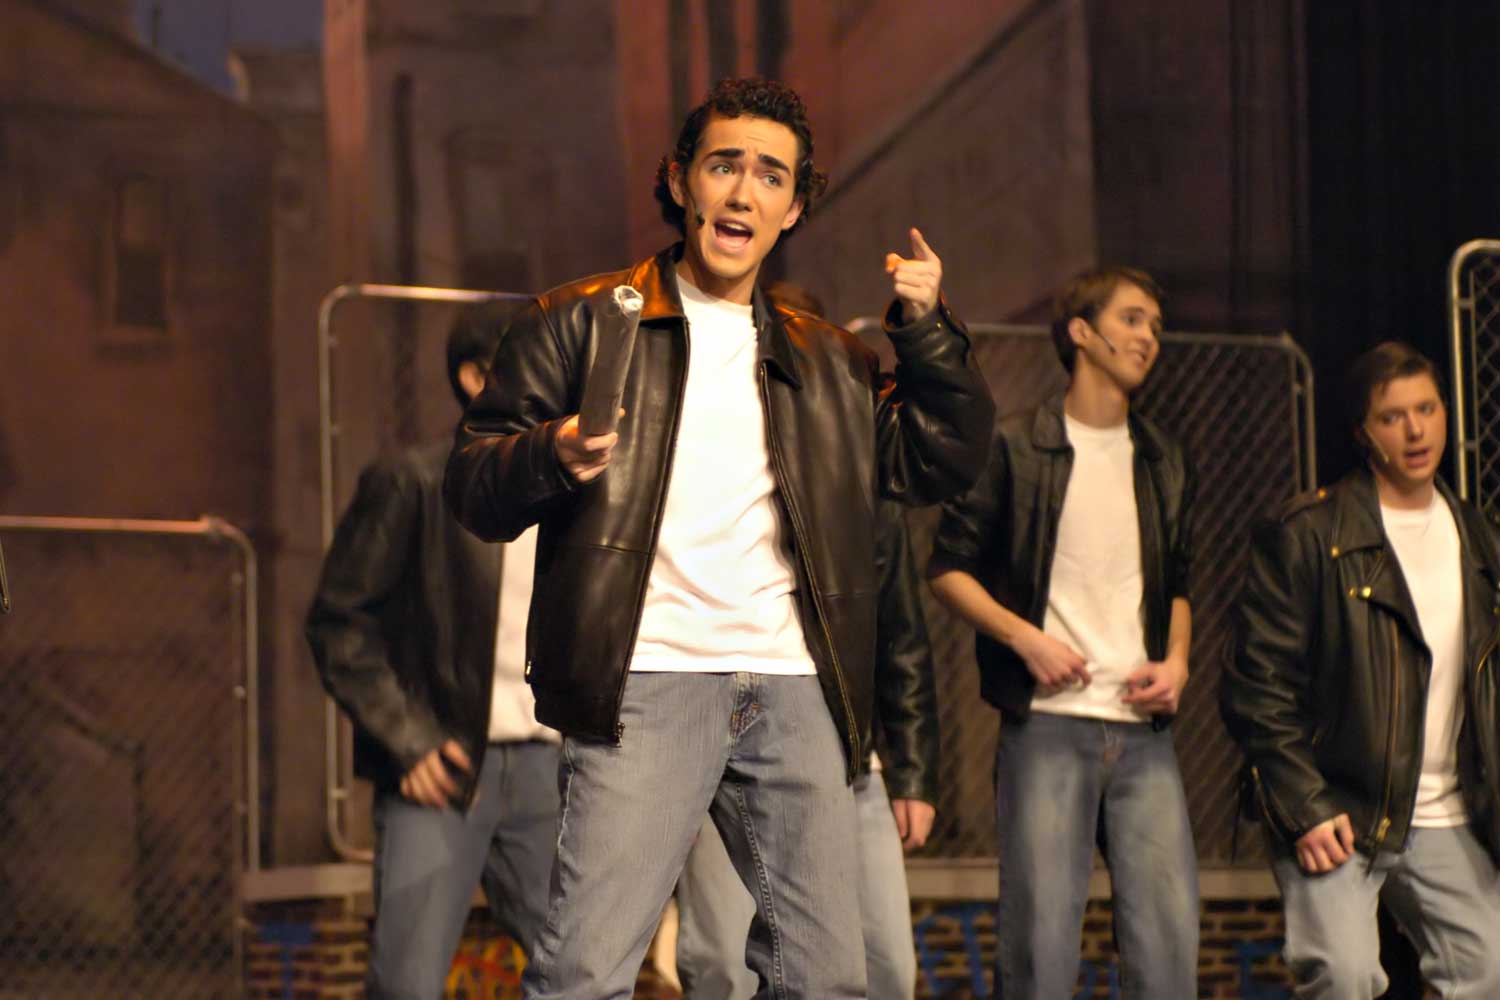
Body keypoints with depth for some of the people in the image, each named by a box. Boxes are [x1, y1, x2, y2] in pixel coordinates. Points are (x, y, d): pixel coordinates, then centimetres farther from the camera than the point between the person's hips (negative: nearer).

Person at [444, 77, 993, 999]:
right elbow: (474, 485, 5)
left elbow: (942, 462, 19)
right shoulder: (584, 323, 10)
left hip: (794, 692, 4)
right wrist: (548, 457, -17)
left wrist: (929, 333, 7)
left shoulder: (825, 361, 22)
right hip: (649, 681, -4)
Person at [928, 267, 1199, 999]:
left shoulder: (1164, 463, 17)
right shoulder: (1015, 448, 2)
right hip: (1047, 722, -4)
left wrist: (1177, 660, 6)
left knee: (1170, 931, -3)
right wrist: (1025, 637, -12)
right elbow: (949, 566, 1)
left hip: (1143, 728, 4)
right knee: (1040, 935, -6)